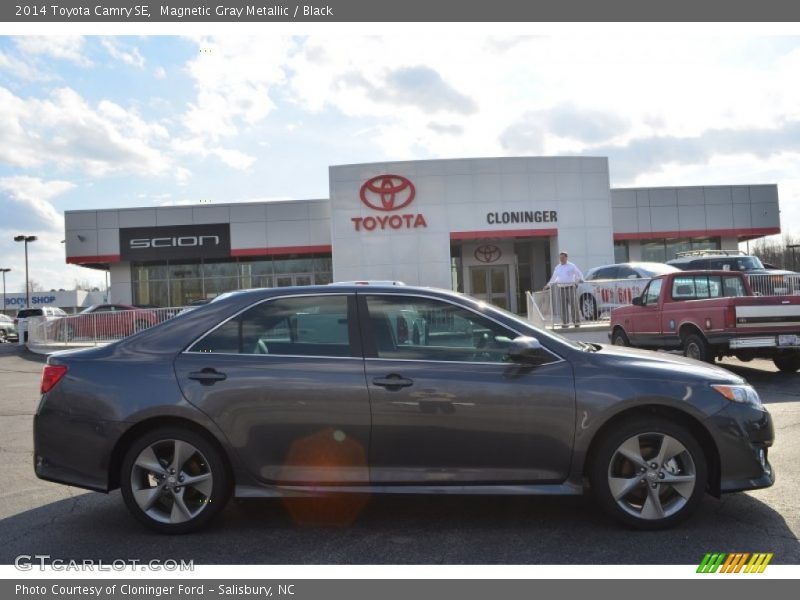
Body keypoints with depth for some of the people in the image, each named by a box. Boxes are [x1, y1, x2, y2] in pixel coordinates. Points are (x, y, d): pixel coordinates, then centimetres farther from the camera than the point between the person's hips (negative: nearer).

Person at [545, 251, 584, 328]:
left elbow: (579, 274, 6)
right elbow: (553, 278, 28)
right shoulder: (557, 267, 16)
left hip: (570, 288, -3)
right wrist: (548, 285, 29)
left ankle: (576, 322, -1)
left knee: (573, 306, -6)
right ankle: (565, 323, 4)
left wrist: (580, 280, -13)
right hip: (560, 289, 3)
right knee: (563, 307, 0)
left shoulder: (571, 266, 4)